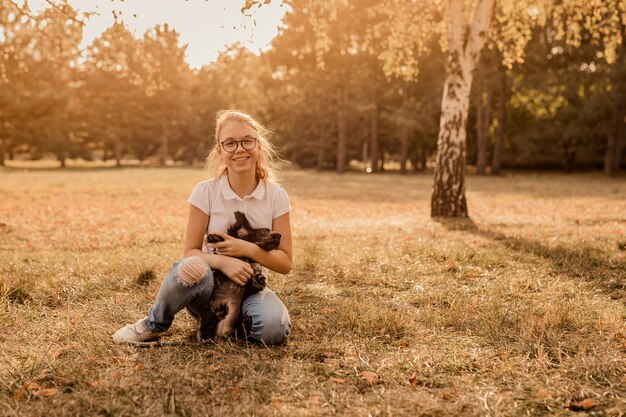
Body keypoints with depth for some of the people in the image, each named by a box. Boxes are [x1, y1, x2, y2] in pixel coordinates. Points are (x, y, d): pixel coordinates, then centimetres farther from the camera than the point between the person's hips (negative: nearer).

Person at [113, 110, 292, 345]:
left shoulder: (276, 196, -5)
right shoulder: (206, 192, -8)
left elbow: (285, 263, -3)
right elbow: (190, 253, -7)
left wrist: (247, 249, -20)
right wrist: (222, 261, -27)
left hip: (250, 286, 1)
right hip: (208, 285, -1)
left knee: (274, 330, -33)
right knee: (192, 267, -38)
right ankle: (153, 326, -9)